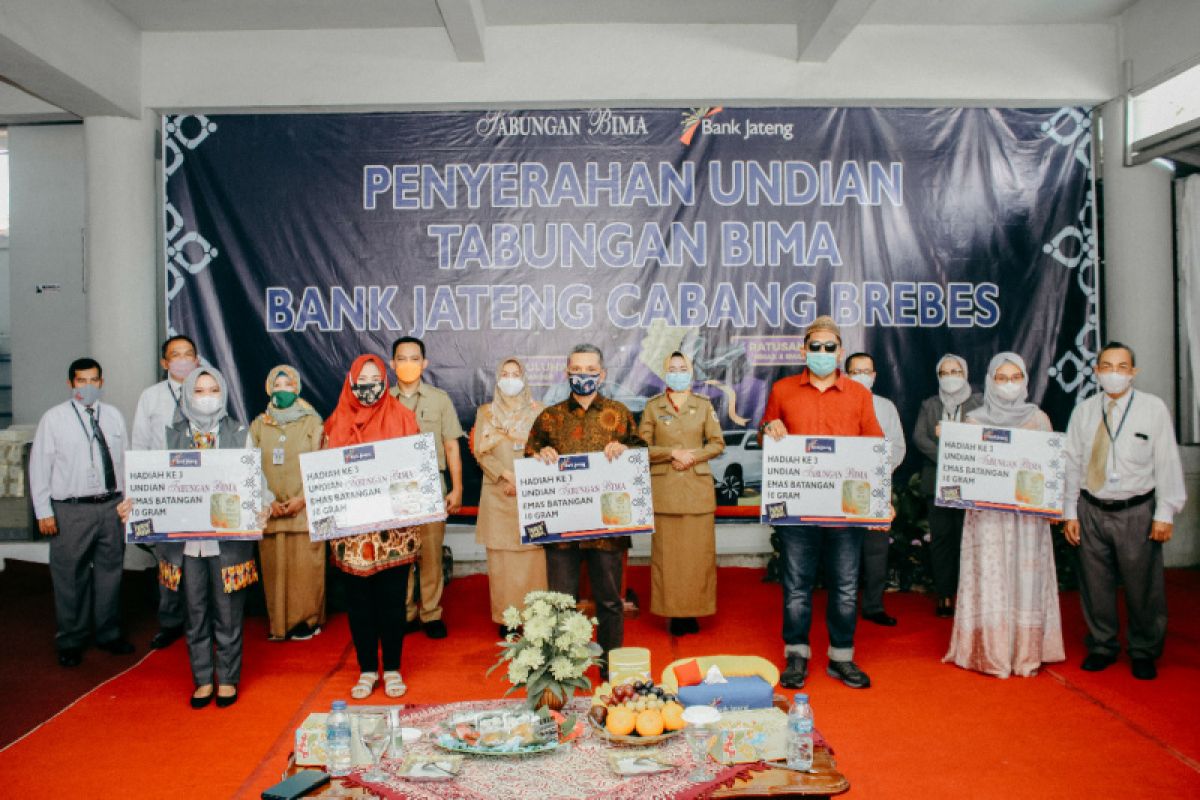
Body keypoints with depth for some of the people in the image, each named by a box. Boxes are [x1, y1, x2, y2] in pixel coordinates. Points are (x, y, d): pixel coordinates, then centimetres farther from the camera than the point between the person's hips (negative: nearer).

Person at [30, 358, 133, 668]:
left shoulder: (114, 416, 7)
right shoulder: (54, 418, -2)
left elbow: (125, 459, 8)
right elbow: (39, 466, -2)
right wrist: (44, 512, -5)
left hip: (111, 506, 3)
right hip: (71, 510, -3)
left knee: (110, 571, 13)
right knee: (70, 577, 3)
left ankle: (109, 634, 29)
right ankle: (70, 642, 20)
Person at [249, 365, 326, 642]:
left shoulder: (312, 422, 4)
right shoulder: (259, 425, 11)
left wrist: (301, 499, -10)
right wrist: (268, 501, -6)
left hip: (305, 508, -2)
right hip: (269, 510, 2)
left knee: (305, 566, -4)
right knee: (273, 566, 2)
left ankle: (307, 619, 6)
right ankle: (278, 622, 10)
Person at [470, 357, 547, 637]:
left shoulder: (538, 411, 8)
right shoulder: (486, 412, 11)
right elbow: (481, 451, 2)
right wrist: (506, 474, -12)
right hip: (498, 494, 1)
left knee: (533, 555, -4)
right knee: (502, 557, 0)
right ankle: (506, 618, 5)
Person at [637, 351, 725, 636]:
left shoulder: (704, 405, 8)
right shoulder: (652, 406, 6)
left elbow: (718, 443, 6)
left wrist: (692, 456, -10)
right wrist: (673, 453, -11)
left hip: (698, 487, 1)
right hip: (664, 489, -1)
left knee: (699, 552, 1)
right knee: (667, 553, -1)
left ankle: (694, 611, 9)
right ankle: (672, 613, 6)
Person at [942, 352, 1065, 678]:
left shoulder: (1038, 418, 9)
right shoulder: (975, 420, 7)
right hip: (987, 510, -1)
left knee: (1027, 579, 0)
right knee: (990, 580, -3)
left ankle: (1026, 654, 9)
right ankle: (992, 655, 4)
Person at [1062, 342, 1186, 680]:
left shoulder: (1154, 409, -3)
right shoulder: (1083, 411, 4)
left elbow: (1167, 462, -3)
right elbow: (1072, 463, 6)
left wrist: (1165, 513, -5)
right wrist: (1070, 512, 4)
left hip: (1137, 512, -2)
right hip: (1092, 510, 2)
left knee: (1143, 586, 5)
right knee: (1095, 583, 10)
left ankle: (1144, 652, 25)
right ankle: (1102, 646, 28)